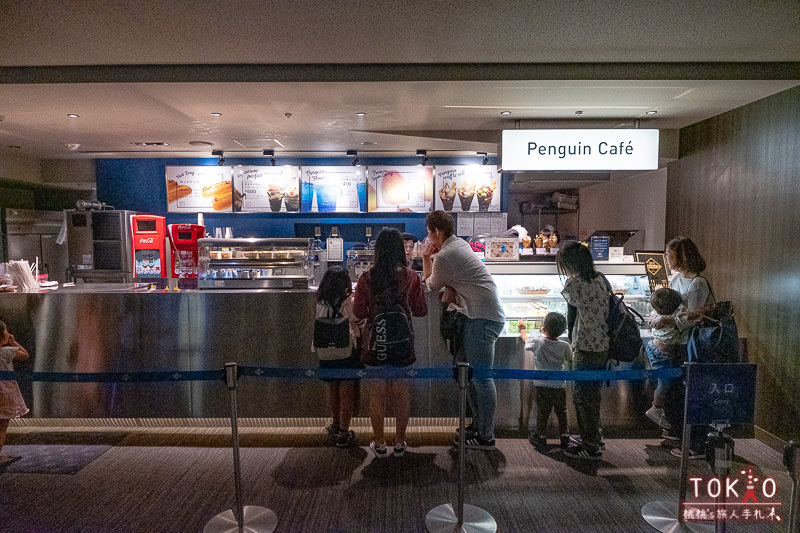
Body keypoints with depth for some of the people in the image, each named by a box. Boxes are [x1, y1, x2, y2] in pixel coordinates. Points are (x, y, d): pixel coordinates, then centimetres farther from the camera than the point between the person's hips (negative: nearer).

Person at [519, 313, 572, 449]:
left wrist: (523, 330, 29)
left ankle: (540, 436, 20)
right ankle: (564, 436, 25)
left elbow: (525, 340, 10)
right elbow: (571, 360, 8)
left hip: (542, 385, 0)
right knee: (561, 412, 15)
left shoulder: (537, 342, -12)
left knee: (542, 412, 10)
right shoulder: (564, 346, -10)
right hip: (559, 385, 1)